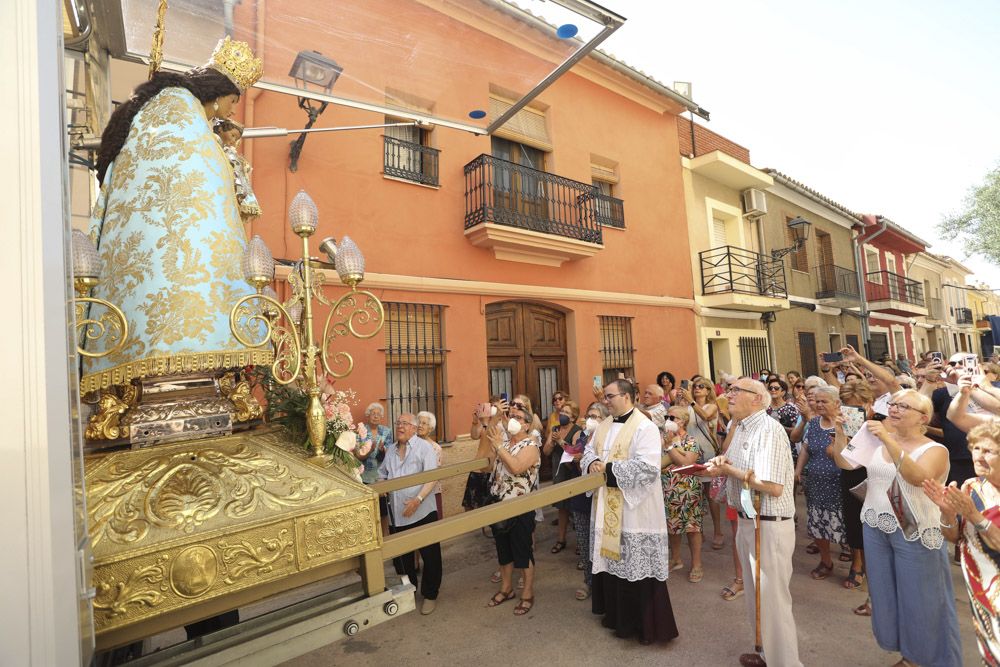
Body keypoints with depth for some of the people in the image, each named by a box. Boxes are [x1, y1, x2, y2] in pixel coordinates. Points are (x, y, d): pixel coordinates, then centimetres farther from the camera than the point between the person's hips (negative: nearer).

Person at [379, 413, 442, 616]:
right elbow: (382, 476, 18)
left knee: (430, 556, 6)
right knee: (401, 557, 17)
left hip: (422, 512, -5)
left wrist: (418, 500, -26)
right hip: (397, 514, 5)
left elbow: (432, 478, -15)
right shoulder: (390, 450, 11)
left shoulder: (424, 447, -8)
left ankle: (430, 595, 26)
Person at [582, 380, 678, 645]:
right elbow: (589, 451, 15)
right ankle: (616, 613, 34)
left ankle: (643, 623, 18)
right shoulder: (604, 426, 11)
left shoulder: (644, 427, -14)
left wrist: (609, 468, -21)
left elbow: (648, 467, -24)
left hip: (634, 510, -7)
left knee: (636, 564, 2)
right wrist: (592, 463, -9)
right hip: (607, 507, 7)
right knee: (611, 558, 16)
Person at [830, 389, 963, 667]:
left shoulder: (935, 450, -8)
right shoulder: (878, 441, 5)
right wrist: (840, 433, -14)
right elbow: (845, 463, -1)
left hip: (914, 533, -5)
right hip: (876, 528, 5)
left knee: (920, 599, 7)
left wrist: (888, 439, -36)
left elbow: (918, 477, -28)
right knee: (886, 594, 16)